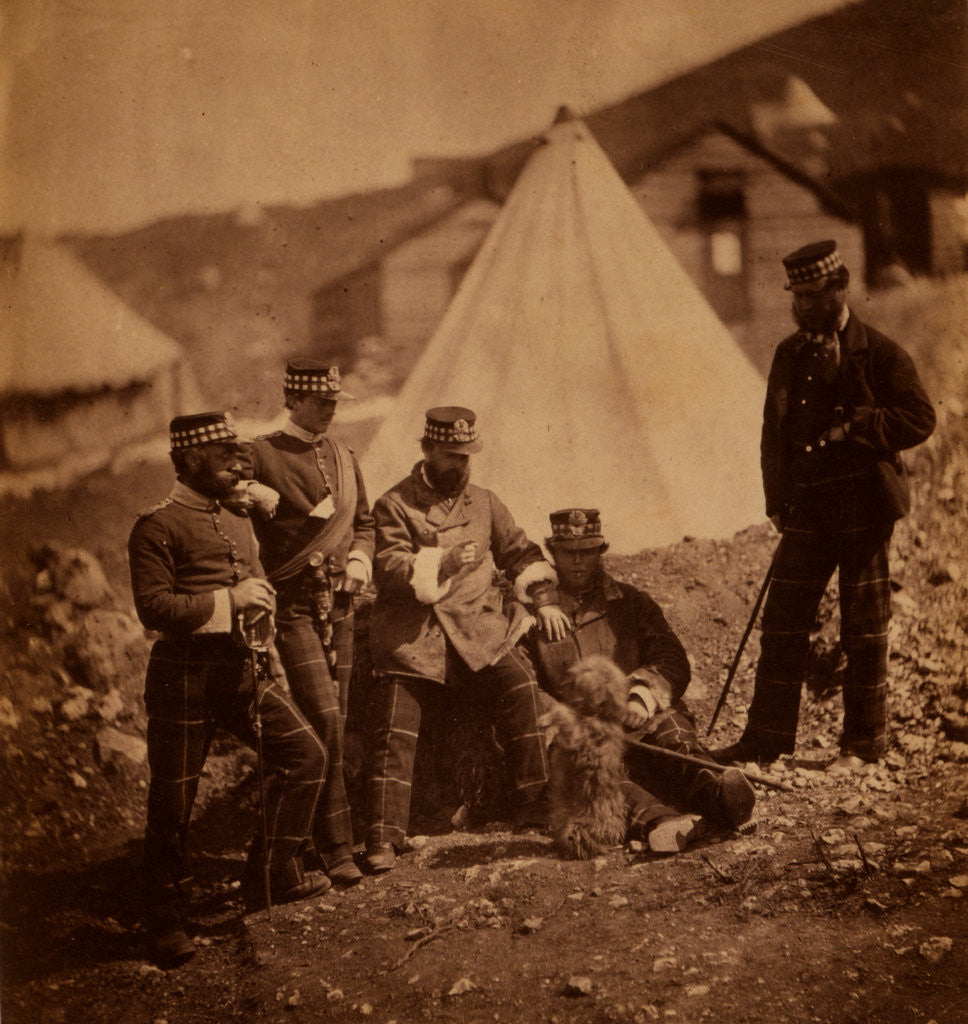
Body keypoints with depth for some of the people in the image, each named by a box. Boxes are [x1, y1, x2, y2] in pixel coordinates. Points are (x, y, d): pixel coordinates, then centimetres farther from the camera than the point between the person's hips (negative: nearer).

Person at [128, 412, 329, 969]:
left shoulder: (239, 522, 17)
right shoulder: (158, 527, -8)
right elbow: (153, 607, -16)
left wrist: (263, 603, 4)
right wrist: (228, 600, -18)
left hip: (244, 667, 7)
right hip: (185, 675, -7)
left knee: (306, 753, -1)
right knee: (173, 798, 1)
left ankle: (274, 870, 14)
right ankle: (168, 918, 16)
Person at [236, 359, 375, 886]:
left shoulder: (344, 457, 16)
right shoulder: (261, 456, -4)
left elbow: (363, 520, 25)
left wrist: (360, 557, 8)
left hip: (339, 603, 7)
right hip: (292, 604, -6)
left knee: (335, 721, 8)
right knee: (324, 719, -15)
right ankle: (336, 847, -7)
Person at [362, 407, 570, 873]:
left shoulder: (483, 502, 17)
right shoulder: (394, 506, 2)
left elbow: (519, 550, 26)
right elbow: (389, 569, -9)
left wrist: (541, 599, 12)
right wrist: (442, 564, -21)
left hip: (476, 624, 3)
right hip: (413, 631, -3)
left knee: (518, 678, -23)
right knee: (396, 731, -13)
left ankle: (535, 804, -13)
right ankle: (383, 839, -6)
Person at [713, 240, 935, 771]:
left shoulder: (879, 352, -3)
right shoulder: (789, 354, 11)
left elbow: (919, 419, -6)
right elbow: (773, 430, 15)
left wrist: (853, 428, -16)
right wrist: (778, 501, 8)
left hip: (863, 508, -4)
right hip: (806, 509, 4)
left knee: (863, 627, 4)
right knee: (782, 620, 2)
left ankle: (863, 741, 16)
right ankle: (767, 735, 11)